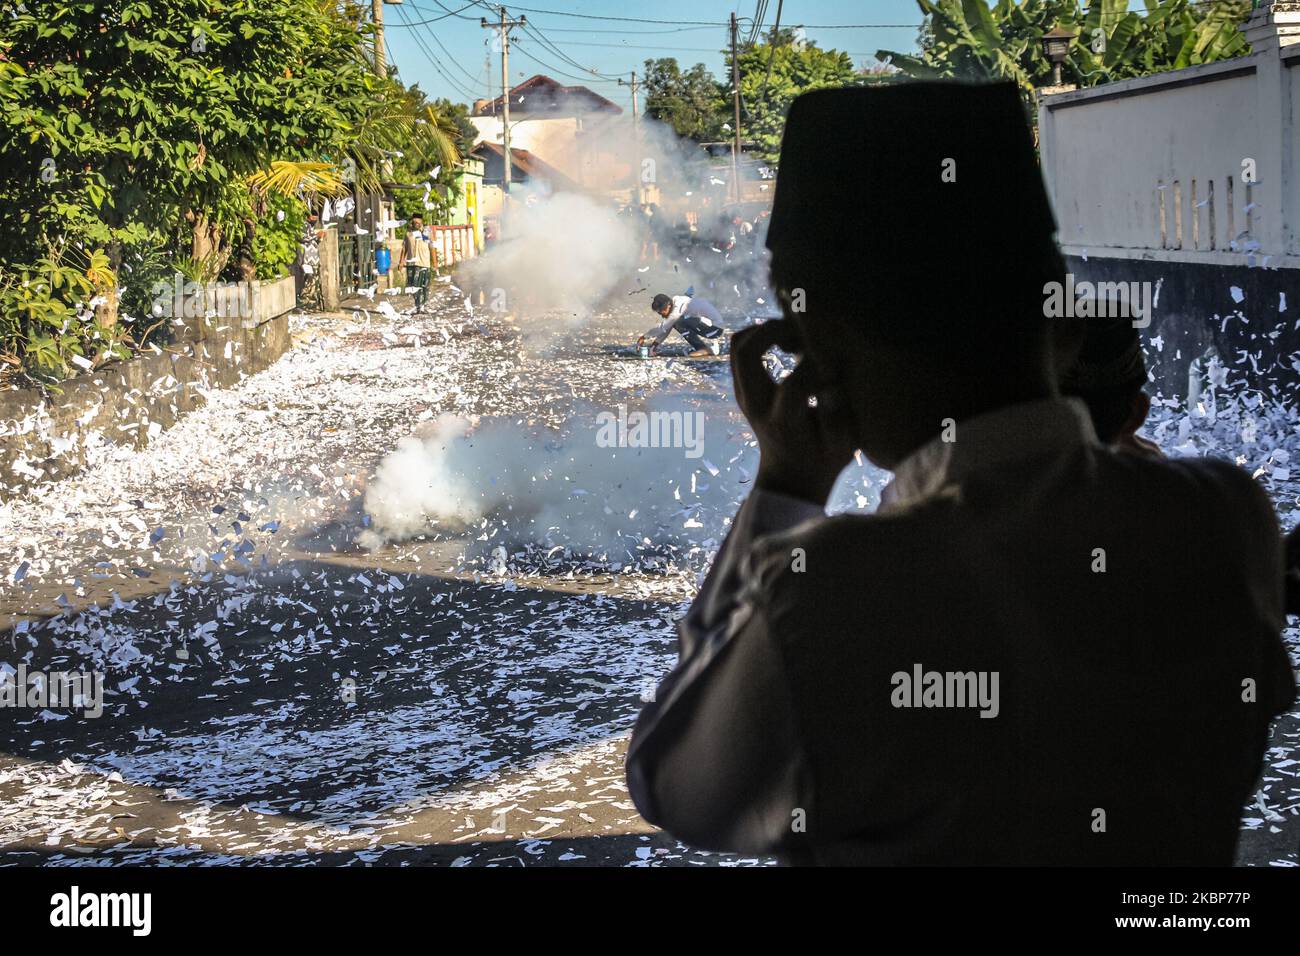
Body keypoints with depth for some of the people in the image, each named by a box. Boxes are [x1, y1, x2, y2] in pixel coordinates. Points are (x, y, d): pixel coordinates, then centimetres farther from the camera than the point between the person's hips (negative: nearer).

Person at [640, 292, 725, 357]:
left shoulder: (679, 307, -22)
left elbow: (663, 327, -20)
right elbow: (665, 328, 12)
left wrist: (644, 337, -12)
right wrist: (655, 344, 4)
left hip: (715, 327, -10)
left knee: (680, 323, -23)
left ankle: (706, 348, -11)